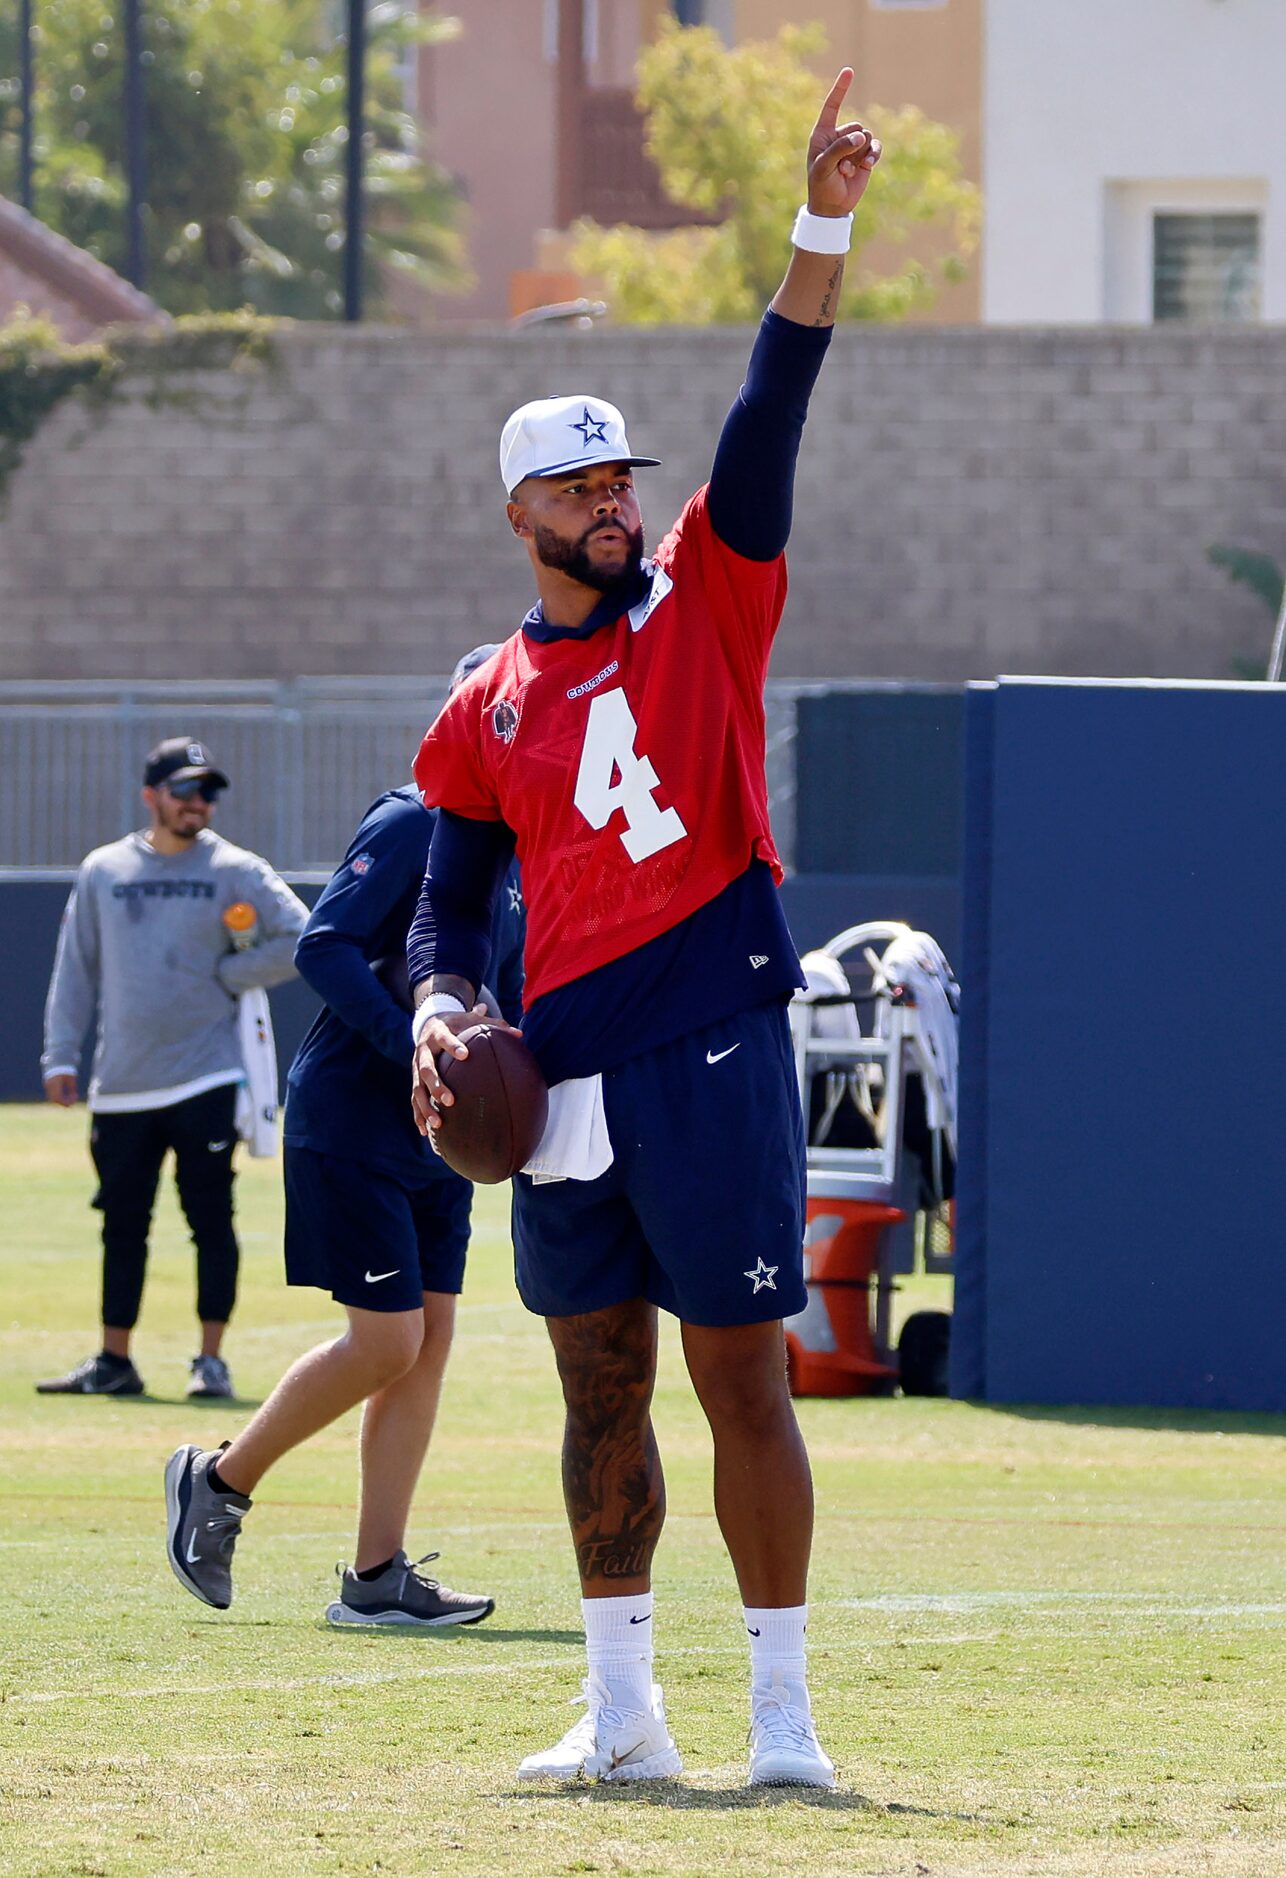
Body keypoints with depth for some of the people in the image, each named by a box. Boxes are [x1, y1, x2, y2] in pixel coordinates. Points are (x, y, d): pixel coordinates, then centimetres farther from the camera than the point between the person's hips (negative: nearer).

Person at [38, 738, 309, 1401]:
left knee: (211, 1221, -3)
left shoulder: (235, 871, 1)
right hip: (120, 1086, 3)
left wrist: (225, 977, -7)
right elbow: (76, 967, 12)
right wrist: (60, 1057, 5)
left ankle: (210, 1359, 2)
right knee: (122, 1224, 7)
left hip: (203, 1080, -3)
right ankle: (114, 1361, 13)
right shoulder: (102, 872, 10)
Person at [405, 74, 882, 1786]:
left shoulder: (706, 605, 5)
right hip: (566, 1073, 4)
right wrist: (439, 1010, -5)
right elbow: (452, 905, 16)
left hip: (712, 1051, -4)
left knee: (743, 1380, -5)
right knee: (600, 1390, 9)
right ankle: (621, 1708, 17)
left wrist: (824, 228, -17)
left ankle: (782, 1711, -2)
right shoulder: (487, 708, 12)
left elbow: (770, 418, -6)